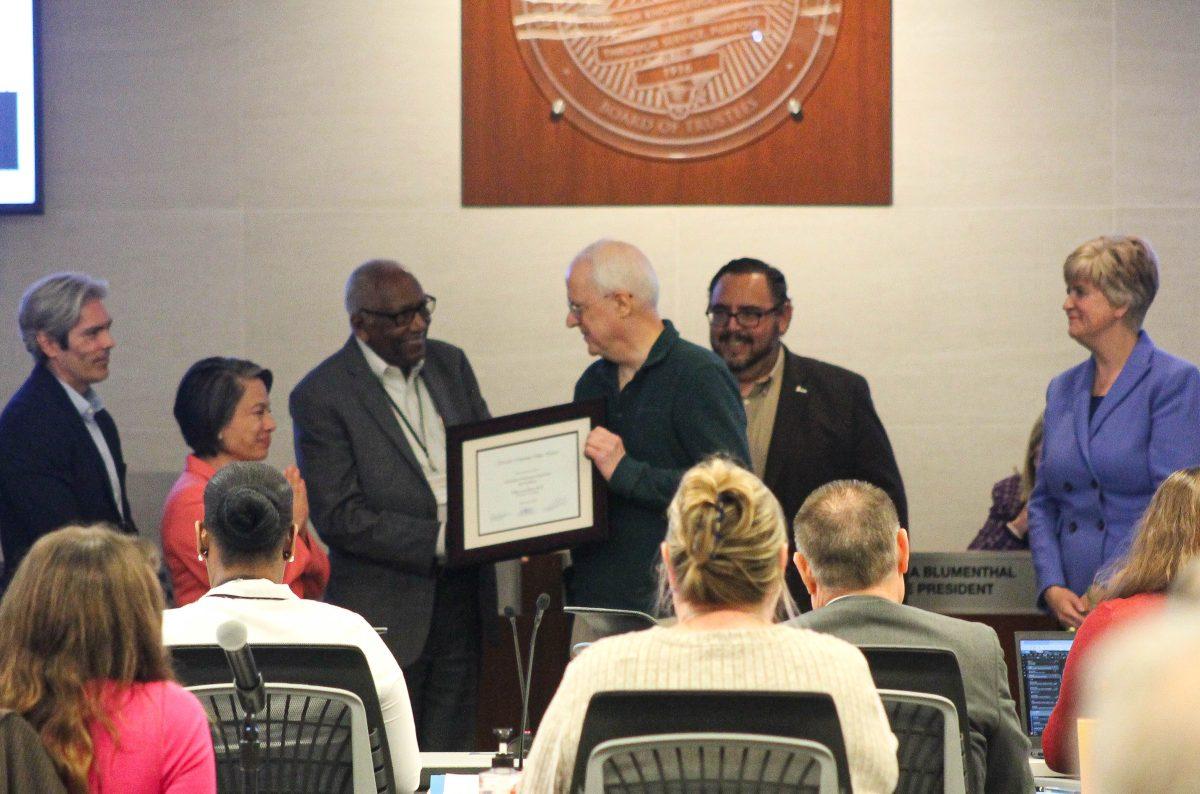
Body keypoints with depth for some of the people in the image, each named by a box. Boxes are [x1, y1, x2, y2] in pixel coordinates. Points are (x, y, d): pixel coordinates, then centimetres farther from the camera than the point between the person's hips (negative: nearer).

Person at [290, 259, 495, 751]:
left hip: (463, 597, 5)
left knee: (451, 755, 9)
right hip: (386, 611, -5)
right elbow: (338, 517, -13)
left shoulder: (450, 364, 9)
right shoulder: (321, 396, -9)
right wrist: (440, 540, -20)